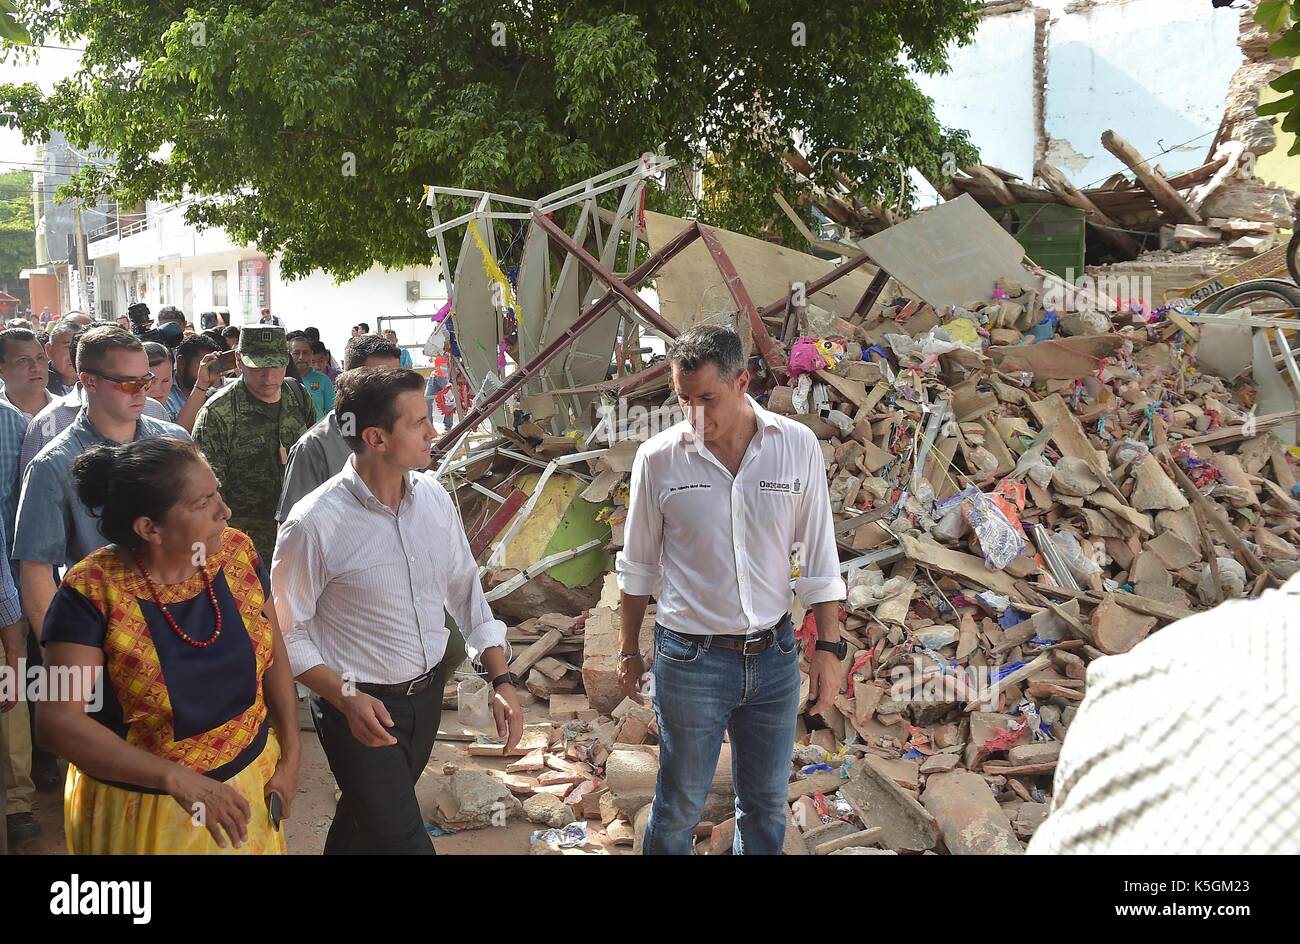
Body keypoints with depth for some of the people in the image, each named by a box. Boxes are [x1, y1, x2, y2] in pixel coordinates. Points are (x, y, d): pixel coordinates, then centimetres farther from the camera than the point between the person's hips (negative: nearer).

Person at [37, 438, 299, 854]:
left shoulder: (237, 553, -10)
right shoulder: (92, 593, -23)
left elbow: (272, 652, 4)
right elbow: (59, 720, -26)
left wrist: (290, 755, 1)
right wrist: (178, 779, -34)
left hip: (252, 781, 4)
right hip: (141, 809, -4)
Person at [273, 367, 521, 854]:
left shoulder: (433, 496, -5)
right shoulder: (315, 524, -22)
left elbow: (465, 590, 5)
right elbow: (286, 632, -14)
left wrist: (502, 680, -2)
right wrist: (347, 699, -24)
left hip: (426, 694, 6)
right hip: (359, 707, -6)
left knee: (366, 818, 25)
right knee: (400, 840, -3)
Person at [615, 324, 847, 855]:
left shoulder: (798, 447, -7)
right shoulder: (658, 458, -9)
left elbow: (819, 556, 1)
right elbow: (639, 566, 3)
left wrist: (829, 647, -1)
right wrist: (629, 650, 10)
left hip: (774, 654, 2)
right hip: (689, 658, -2)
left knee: (767, 805, 16)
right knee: (680, 806, 11)